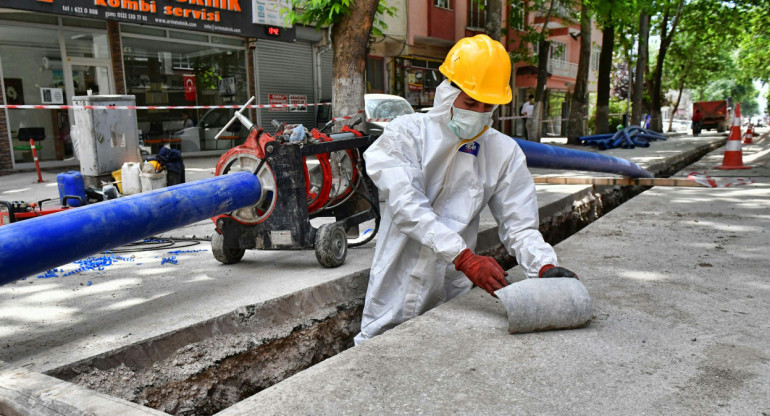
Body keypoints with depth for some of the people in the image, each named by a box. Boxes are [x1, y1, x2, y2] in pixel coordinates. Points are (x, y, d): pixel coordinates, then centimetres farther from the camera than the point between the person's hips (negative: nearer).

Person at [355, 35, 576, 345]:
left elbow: (519, 226, 2)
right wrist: (464, 257, -29)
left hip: (452, 297, 2)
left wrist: (545, 266, -18)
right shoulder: (406, 133, -6)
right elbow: (408, 207, -19)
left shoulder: (505, 152, 3)